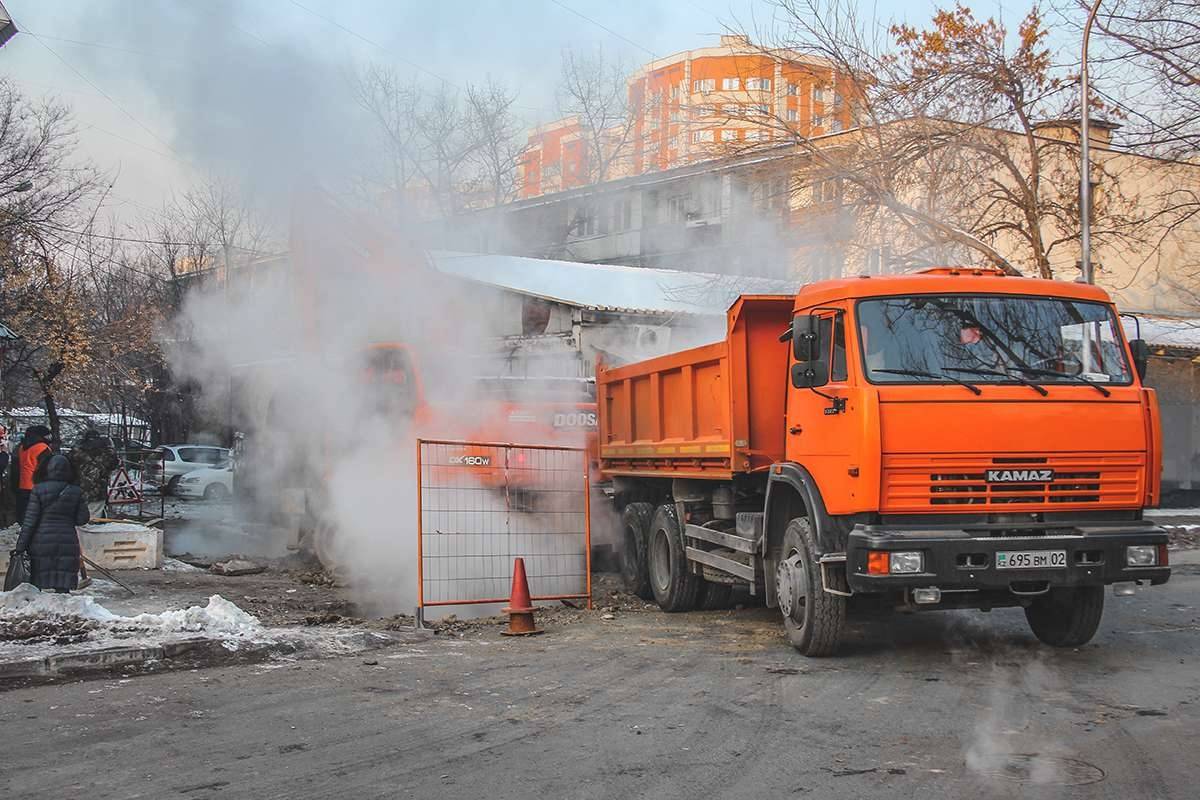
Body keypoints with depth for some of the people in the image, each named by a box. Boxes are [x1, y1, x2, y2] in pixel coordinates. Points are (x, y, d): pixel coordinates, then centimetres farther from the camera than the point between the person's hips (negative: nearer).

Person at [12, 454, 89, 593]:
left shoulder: (38, 490, -5)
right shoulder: (76, 492, -1)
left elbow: (30, 520, -6)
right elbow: (82, 519, 0)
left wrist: (21, 545, -2)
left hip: (42, 542, -1)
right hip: (68, 544, 1)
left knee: (38, 584, 7)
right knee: (63, 587, 2)